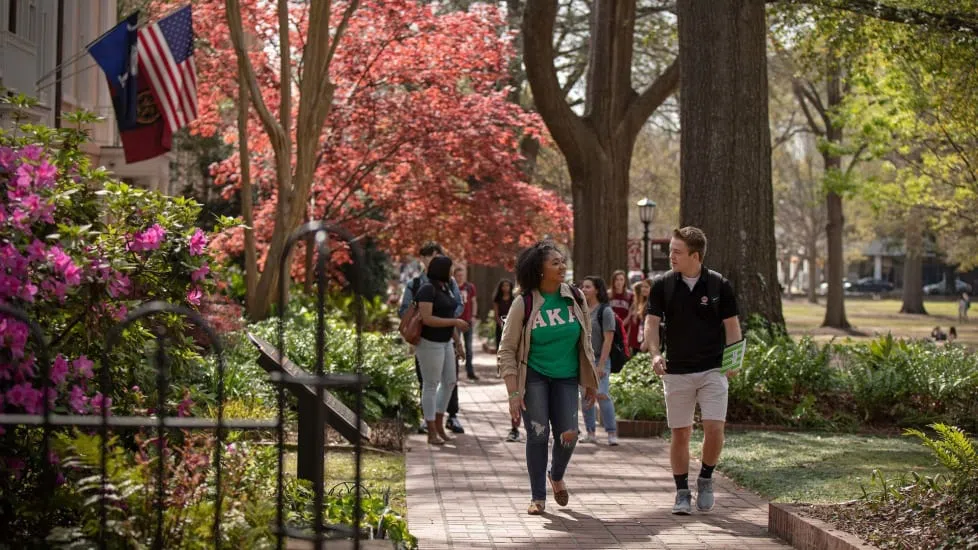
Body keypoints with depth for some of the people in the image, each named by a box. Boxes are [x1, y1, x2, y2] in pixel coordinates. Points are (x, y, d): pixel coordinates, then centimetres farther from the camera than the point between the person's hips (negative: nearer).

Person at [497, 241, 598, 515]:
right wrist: (513, 393, -13)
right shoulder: (524, 304, -9)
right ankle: (538, 497, 10)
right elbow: (507, 351, -6)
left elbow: (586, 342, 11)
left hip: (566, 377, 2)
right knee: (537, 435, -5)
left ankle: (556, 475, 23)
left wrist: (590, 382, 11)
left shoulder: (575, 298, 1)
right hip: (533, 376, -2)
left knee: (568, 433, -9)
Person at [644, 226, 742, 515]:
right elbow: (652, 322, -3)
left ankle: (706, 479, 14)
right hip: (676, 371, 1)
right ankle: (682, 492, 16)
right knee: (680, 433, 4)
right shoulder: (663, 285, 0)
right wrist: (654, 354, -20)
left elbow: (731, 324, 2)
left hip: (712, 370, -1)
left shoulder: (719, 285, -2)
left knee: (714, 429, -11)